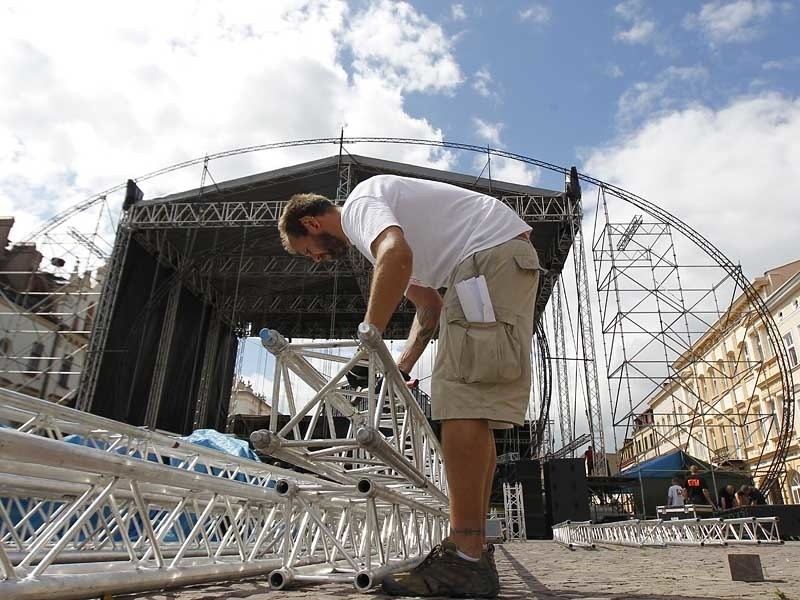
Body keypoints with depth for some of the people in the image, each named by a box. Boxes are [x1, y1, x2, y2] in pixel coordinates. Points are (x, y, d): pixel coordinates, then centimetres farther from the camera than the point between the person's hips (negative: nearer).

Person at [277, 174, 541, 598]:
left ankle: (465, 558, -13)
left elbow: (397, 256, -27)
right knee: (476, 407, 6)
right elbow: (430, 308, 27)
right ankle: (474, 551, 10)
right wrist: (401, 366, 18)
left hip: (490, 252, -11)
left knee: (461, 402, -16)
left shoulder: (359, 203, -2)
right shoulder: (377, 229, 27)